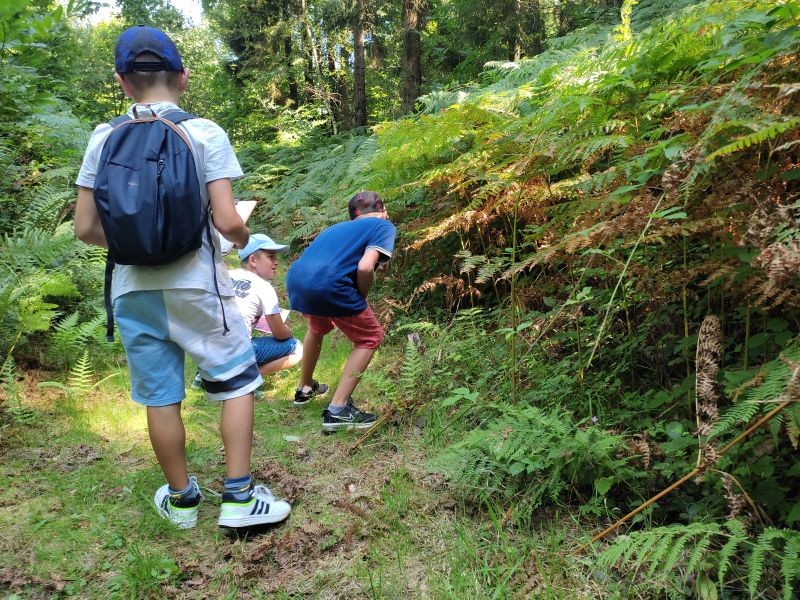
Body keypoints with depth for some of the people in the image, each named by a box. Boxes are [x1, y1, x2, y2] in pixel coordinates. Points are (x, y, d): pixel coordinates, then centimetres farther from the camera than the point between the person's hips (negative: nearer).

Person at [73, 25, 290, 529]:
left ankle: (182, 499, 29)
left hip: (133, 290, 4)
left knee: (160, 398, 13)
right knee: (238, 381, 13)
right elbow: (227, 221, -15)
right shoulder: (204, 132, -7)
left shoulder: (104, 139, 2)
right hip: (195, 285, -3)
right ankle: (240, 498, 13)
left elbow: (86, 229, 2)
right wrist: (244, 239, 8)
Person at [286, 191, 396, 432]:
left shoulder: (339, 227, 30)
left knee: (319, 325, 37)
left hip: (295, 279, 8)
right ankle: (337, 410, 5)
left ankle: (304, 388, 50)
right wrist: (363, 297, 10)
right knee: (370, 338, 12)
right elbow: (365, 267, -8)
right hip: (326, 285, -7)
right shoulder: (383, 226, 10)